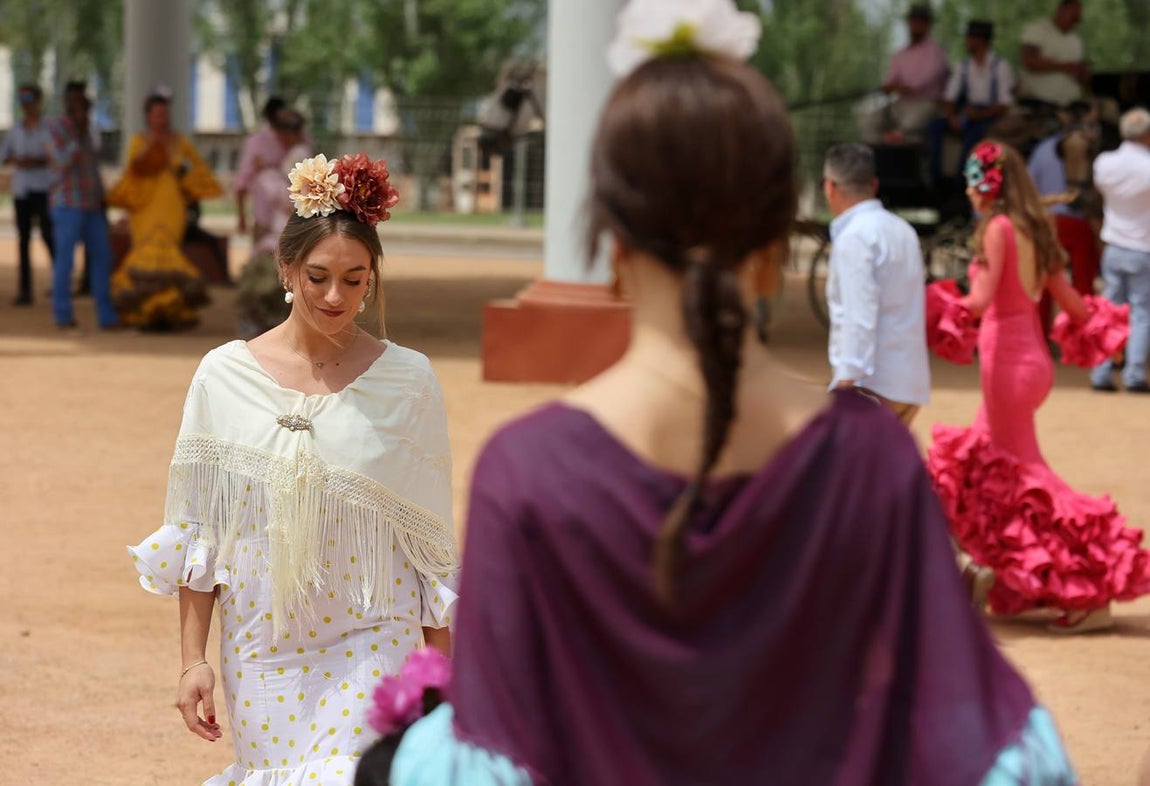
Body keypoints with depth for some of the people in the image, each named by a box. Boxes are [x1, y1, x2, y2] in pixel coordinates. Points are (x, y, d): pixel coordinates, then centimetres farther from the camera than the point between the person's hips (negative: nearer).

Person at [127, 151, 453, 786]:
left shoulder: (406, 382, -2)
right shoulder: (224, 376, 0)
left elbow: (431, 543, 3)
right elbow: (195, 535, 5)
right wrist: (192, 660, 1)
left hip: (369, 645, -2)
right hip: (258, 646, 2)